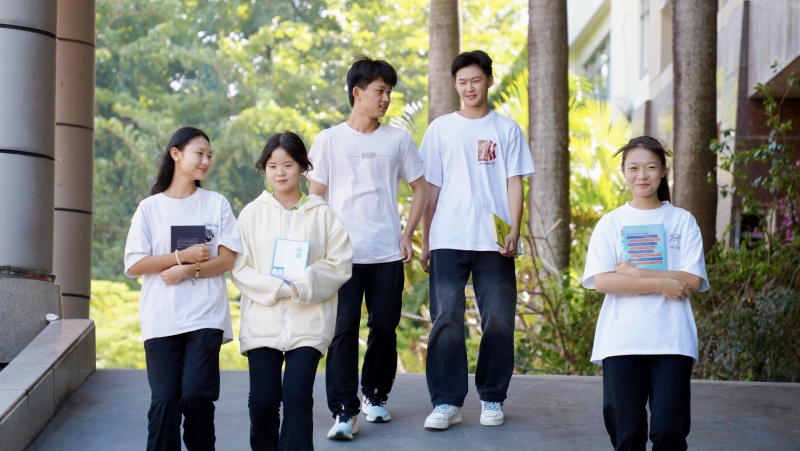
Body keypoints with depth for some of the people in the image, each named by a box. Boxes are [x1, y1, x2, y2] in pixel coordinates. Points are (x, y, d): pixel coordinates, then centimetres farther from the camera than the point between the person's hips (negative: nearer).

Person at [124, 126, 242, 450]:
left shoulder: (216, 204, 11)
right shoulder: (150, 208, 8)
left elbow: (226, 260, 3)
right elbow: (134, 265, 0)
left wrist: (187, 272, -11)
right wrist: (183, 256, -8)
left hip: (205, 317, 0)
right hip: (161, 320, 0)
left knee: (196, 394, -11)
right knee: (165, 399, -5)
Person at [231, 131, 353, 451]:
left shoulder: (322, 214, 5)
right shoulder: (252, 213, 6)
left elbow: (340, 264, 1)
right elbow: (239, 268, 1)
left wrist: (303, 287, -14)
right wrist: (277, 289, -12)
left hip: (308, 324, -1)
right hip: (262, 321, 1)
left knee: (297, 397, -11)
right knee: (263, 400, -3)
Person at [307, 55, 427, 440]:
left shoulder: (397, 140, 8)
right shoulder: (329, 140, 4)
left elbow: (419, 188, 14)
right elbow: (316, 196, 6)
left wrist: (407, 235, 4)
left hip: (387, 253, 2)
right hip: (341, 253, -2)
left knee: (384, 328, 6)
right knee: (343, 329, -8)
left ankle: (375, 395, 26)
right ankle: (344, 411, -8)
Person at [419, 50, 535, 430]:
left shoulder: (507, 130, 10)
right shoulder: (440, 129, 10)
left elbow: (514, 183, 5)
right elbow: (432, 188, 10)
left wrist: (514, 231, -9)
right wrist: (424, 241, 5)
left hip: (494, 241, 0)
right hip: (448, 240, 0)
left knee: (498, 320, 1)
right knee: (446, 319, -5)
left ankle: (492, 398, 14)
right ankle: (446, 402, -2)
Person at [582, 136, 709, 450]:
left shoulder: (682, 221, 8)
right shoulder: (611, 223, 7)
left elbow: (693, 281, -3)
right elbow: (602, 281, -6)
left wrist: (635, 273, -9)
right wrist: (662, 284, -11)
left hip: (672, 340, 0)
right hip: (621, 341, 0)